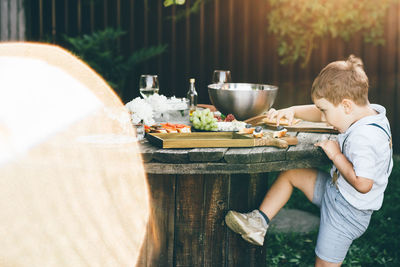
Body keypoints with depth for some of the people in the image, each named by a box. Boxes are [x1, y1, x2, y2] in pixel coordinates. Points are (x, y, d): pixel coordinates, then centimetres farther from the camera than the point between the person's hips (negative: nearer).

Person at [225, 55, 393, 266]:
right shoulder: (368, 112, -2)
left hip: (348, 211, -10)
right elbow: (320, 113, 12)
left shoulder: (366, 137, -32)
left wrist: (336, 155, -25)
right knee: (289, 174, 12)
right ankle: (259, 222, 16)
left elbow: (363, 184, -37)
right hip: (335, 189, 10)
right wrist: (292, 111, -1)